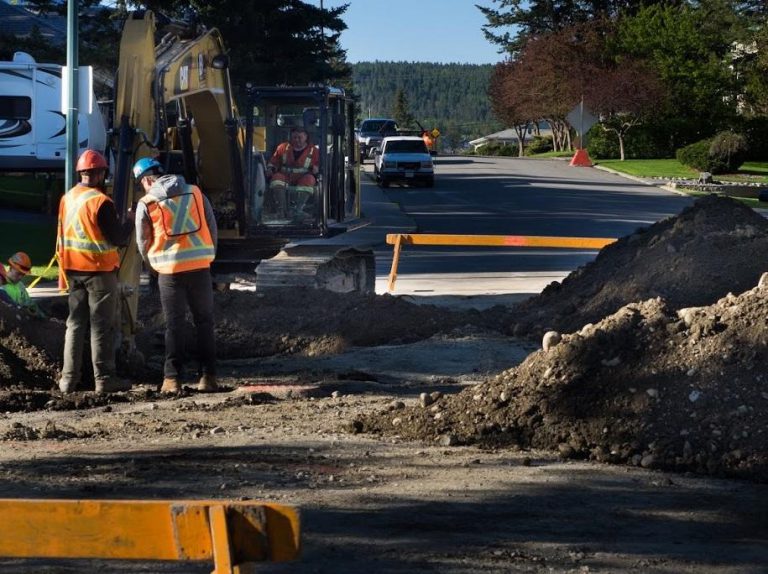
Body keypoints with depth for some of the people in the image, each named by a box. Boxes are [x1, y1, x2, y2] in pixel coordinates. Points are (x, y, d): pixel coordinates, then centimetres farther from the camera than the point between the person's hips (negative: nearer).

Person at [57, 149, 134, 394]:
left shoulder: (67, 199, 7)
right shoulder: (100, 202, -16)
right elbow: (118, 238, -14)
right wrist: (130, 220, 0)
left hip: (74, 270, 7)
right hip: (100, 270, -7)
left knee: (75, 323, 11)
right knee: (103, 325, -2)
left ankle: (69, 378, 10)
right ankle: (104, 378, -2)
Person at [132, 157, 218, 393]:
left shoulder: (146, 204, -1)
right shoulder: (195, 193, 6)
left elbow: (143, 242, 7)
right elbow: (212, 227, 9)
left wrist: (154, 265, 24)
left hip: (170, 270, -2)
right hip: (200, 266, 2)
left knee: (174, 324, 5)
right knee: (204, 321, 10)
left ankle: (172, 379, 4)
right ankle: (208, 376, 9)